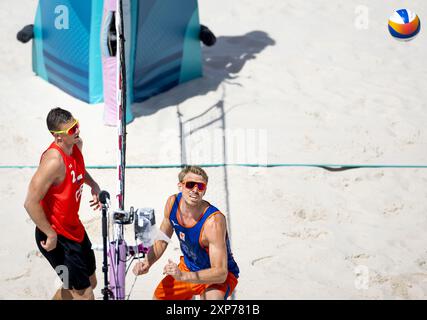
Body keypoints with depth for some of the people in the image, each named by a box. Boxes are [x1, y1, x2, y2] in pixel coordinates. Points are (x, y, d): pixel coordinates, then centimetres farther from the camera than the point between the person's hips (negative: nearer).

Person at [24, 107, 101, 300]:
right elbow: (31, 203, -28)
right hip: (56, 237, -9)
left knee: (90, 282, 23)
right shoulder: (54, 161, -30)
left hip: (74, 228, 9)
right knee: (84, 294, -3)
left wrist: (93, 184, 3)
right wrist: (51, 235, -21)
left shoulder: (77, 145, -3)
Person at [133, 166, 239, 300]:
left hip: (220, 276, -6)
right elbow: (162, 240, 4)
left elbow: (220, 273, -35)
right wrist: (147, 263, -12)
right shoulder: (173, 203, -14)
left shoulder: (214, 221, -33)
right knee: (158, 297, 18)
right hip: (188, 266, 7)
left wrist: (182, 276, -45)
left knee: (212, 298, -36)